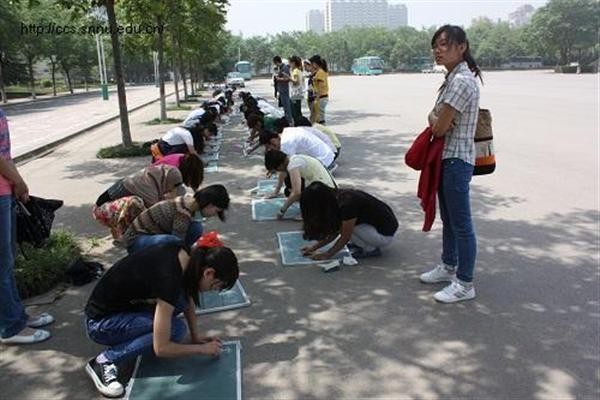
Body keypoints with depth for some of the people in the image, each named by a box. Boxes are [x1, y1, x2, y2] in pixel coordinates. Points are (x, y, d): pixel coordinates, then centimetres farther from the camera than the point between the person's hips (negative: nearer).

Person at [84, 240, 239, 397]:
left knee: (179, 297, -9)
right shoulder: (168, 278, -33)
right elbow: (161, 348, -30)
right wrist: (202, 349, -16)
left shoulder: (184, 255, -10)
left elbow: (189, 296, 10)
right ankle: (103, 361, -10)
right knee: (176, 329, -21)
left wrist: (195, 335, 5)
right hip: (100, 323, -8)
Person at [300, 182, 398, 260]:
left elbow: (345, 237, -19)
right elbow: (335, 231, 7)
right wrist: (314, 247, 6)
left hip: (385, 235, -9)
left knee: (343, 225, -18)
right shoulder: (336, 198, -2)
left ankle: (371, 249, -4)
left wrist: (327, 255, -9)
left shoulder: (347, 204, -28)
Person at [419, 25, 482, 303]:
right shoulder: (453, 78, 11)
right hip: (447, 157, 10)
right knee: (448, 218, 21)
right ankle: (448, 267, 37)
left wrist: (432, 117, 0)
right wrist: (436, 119, -3)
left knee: (460, 223, 0)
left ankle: (465, 284, 12)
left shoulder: (461, 81, -20)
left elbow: (439, 128, -18)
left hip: (456, 160, -10)